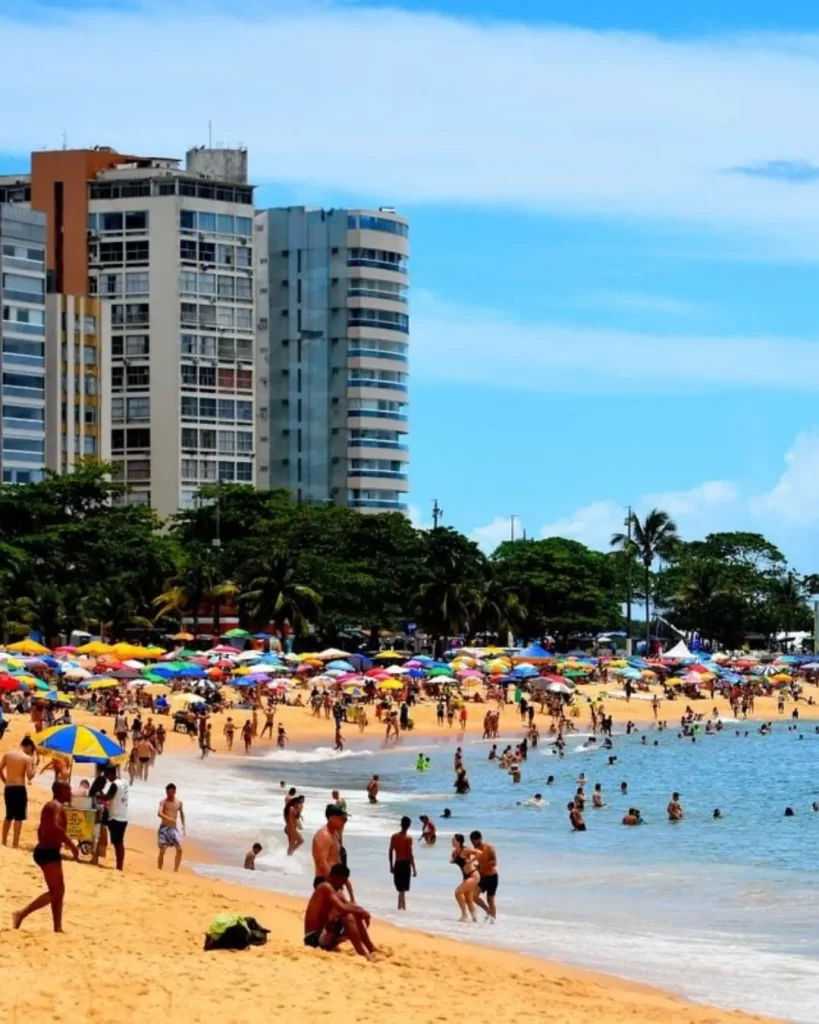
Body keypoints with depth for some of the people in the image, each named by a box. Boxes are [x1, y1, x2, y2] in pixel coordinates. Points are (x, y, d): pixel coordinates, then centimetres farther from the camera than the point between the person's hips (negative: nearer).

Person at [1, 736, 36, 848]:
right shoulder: (28, 758, -8)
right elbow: (29, 776, -13)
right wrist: (34, 767, 6)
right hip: (20, 788, -5)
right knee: (18, 817, 1)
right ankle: (15, 843, -1)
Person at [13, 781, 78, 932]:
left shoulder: (51, 806, 18)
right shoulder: (57, 806, -13)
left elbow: (42, 830, 25)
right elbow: (55, 827, -29)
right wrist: (72, 845, -25)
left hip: (46, 850, 11)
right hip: (49, 852, -11)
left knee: (59, 891, 13)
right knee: (55, 892, -10)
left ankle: (58, 928, 13)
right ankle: (21, 914, -15)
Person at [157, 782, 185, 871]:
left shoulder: (179, 803, 6)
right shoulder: (163, 802, -7)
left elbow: (182, 814, 20)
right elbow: (159, 813, -22)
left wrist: (183, 827, 17)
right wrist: (169, 819, -36)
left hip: (174, 829, 4)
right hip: (164, 828, -4)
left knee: (179, 849, -7)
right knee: (162, 851, -4)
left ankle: (176, 870, 2)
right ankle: (159, 871, 7)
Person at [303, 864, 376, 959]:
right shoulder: (326, 887, -14)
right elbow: (343, 909, -25)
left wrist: (360, 912, -8)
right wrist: (362, 912, -12)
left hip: (322, 935, 10)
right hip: (315, 937, -10)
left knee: (357, 917, 15)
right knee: (348, 918, -27)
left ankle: (371, 950, 15)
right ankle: (363, 955, -27)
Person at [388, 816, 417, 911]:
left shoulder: (394, 836, 4)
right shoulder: (408, 838, -12)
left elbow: (391, 852, 7)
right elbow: (410, 854, -15)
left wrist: (391, 865, 16)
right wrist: (414, 869, -10)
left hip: (397, 864, 5)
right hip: (405, 864, -5)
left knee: (400, 888, 18)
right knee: (402, 889, -4)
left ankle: (402, 906, 27)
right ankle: (402, 907, -7)